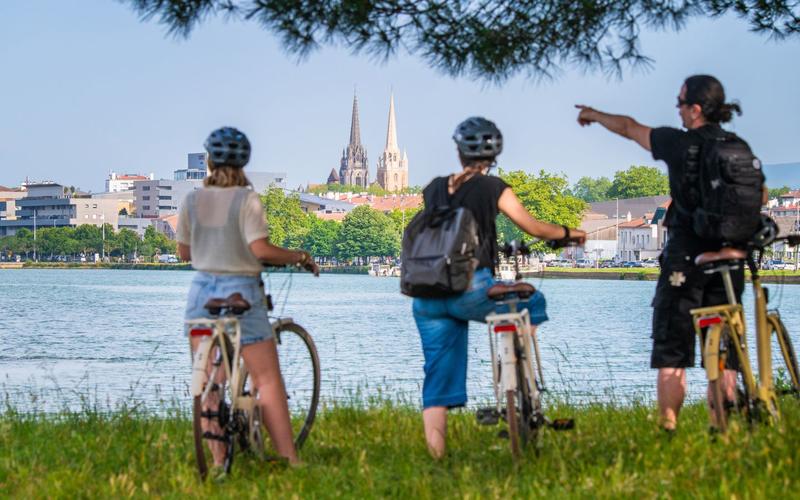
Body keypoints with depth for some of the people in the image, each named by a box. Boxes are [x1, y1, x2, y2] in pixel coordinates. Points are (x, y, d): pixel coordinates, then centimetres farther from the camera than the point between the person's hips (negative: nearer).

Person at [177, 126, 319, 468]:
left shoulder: (193, 200, 3)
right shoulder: (246, 199, -11)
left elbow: (184, 252, 9)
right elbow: (261, 250, -18)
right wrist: (300, 257, -4)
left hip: (203, 292, 4)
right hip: (241, 293, -4)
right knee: (267, 378, -1)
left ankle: (217, 458, 7)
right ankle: (288, 458, -3)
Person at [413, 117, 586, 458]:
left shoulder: (434, 189, 13)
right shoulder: (491, 187, 1)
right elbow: (533, 228, 8)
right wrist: (568, 233, 25)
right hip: (470, 290, -4)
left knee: (438, 375, 8)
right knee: (532, 304, 21)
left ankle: (435, 457, 2)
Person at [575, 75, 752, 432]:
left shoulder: (680, 144, -8)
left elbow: (630, 128, 7)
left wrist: (594, 115, 23)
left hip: (686, 258, -5)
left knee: (671, 349, 0)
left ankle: (668, 428, -4)